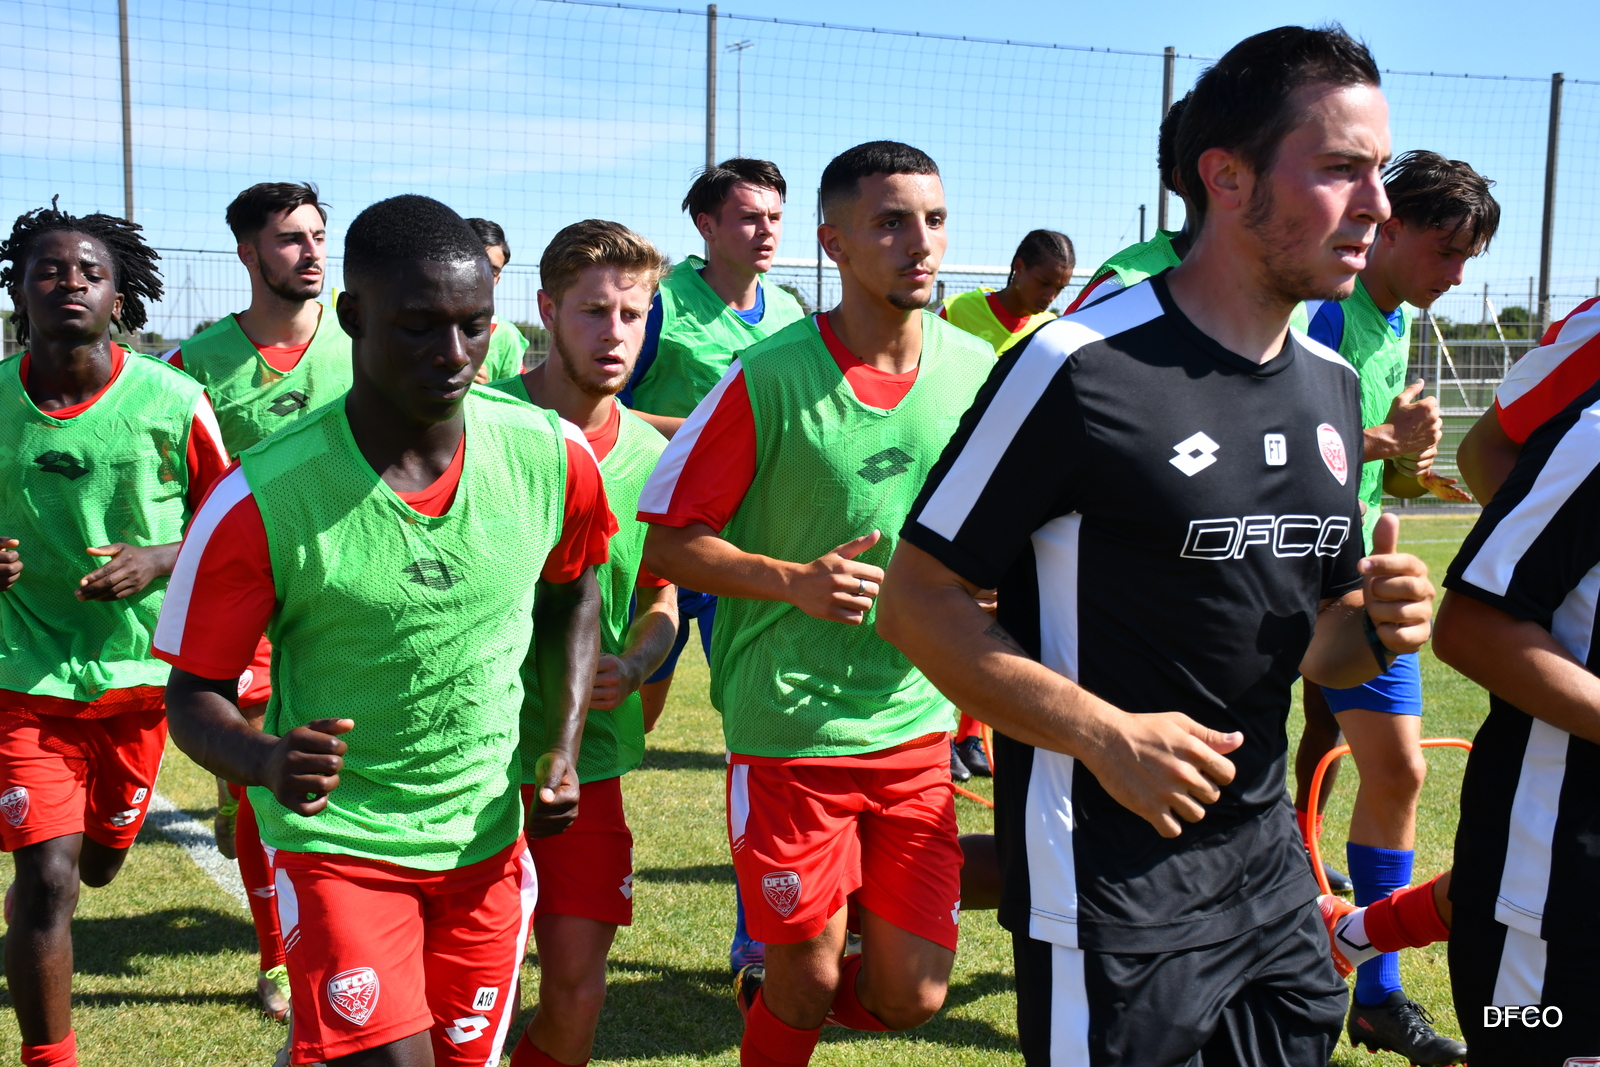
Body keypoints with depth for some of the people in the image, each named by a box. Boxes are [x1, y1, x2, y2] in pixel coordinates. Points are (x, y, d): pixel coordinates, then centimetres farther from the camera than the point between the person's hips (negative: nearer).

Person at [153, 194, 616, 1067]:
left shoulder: (551, 456, -9)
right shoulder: (259, 500, -19)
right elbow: (194, 692, -9)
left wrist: (563, 749, 2)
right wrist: (267, 760, -29)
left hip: (487, 831, 4)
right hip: (336, 836, -4)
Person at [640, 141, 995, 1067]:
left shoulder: (978, 370, 1)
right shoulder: (769, 377, -12)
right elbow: (666, 537, -7)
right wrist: (795, 582, -19)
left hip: (915, 722, 4)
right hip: (787, 724, -4)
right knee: (807, 976, 9)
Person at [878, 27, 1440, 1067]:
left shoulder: (1333, 385, 8)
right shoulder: (1079, 366, -15)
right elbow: (917, 600, -14)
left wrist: (1374, 628, -5)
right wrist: (1106, 735, -22)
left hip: (1269, 858, 7)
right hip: (1108, 882, -7)